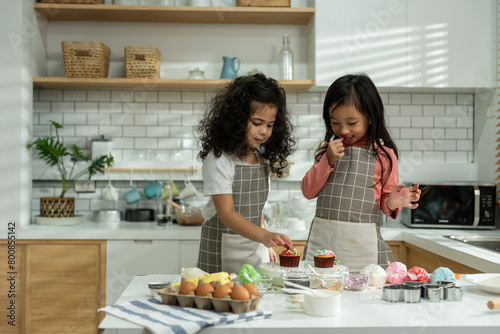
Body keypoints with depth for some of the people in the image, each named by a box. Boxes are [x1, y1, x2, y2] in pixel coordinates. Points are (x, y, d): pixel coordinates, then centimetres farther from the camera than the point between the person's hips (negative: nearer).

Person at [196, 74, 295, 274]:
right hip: (223, 250, -6)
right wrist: (264, 236, -35)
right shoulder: (219, 160, -16)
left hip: (255, 245, 6)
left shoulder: (262, 157, 7)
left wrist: (267, 243, 11)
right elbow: (226, 213, -23)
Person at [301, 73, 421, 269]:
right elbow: (308, 191, 6)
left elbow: (385, 200, 7)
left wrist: (392, 203, -15)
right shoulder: (328, 149, 10)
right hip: (322, 238, 2)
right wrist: (328, 160, -5)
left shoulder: (383, 154, 1)